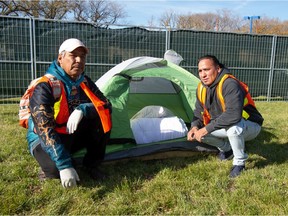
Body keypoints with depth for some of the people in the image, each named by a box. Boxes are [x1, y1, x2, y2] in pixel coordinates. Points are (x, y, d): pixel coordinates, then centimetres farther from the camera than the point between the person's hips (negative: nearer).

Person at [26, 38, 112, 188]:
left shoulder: (85, 82, -5)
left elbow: (106, 105, -13)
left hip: (73, 136, 6)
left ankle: (91, 164, -5)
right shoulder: (45, 87, -24)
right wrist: (64, 165, -39)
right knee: (56, 168, -37)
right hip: (45, 140, -5)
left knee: (102, 115, -19)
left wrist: (83, 109, -35)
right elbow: (45, 130, -31)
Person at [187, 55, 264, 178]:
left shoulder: (230, 84, -31)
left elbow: (233, 115, -43)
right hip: (225, 126, 7)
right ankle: (226, 149, 14)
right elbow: (199, 111, 5)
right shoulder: (202, 87, -6)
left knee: (233, 127, -40)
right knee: (199, 131, -13)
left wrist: (206, 129, -37)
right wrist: (195, 126, -16)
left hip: (250, 126, -7)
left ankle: (239, 162, -12)